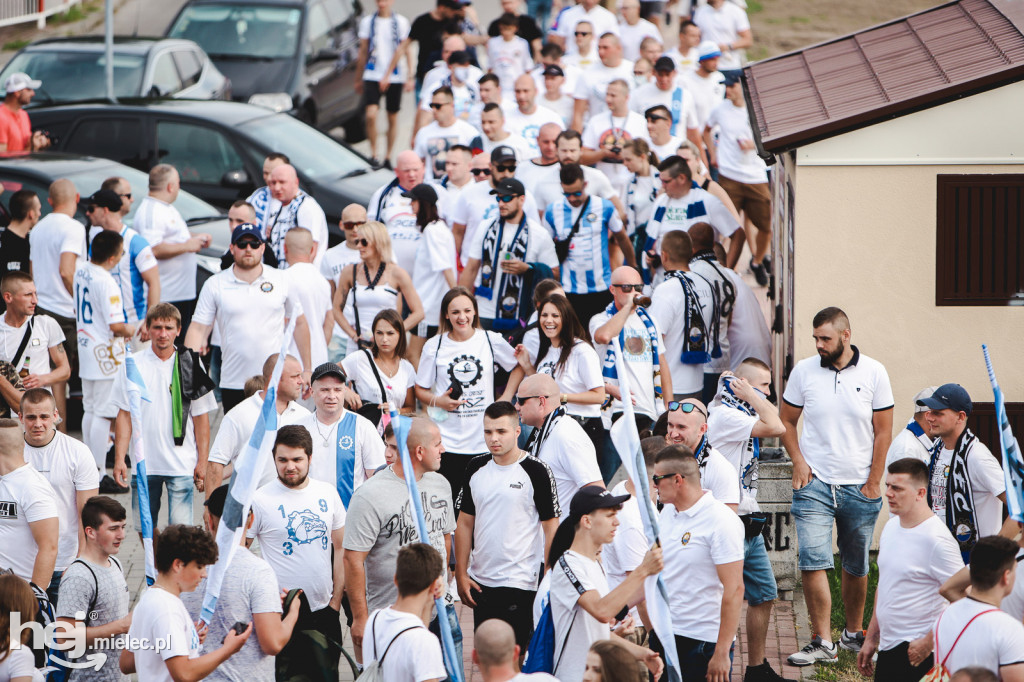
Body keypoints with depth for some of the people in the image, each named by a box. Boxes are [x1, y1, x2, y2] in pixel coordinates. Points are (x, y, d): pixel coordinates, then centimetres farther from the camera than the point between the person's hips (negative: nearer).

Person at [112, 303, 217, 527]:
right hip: (143, 464, 2)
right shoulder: (133, 365, 3)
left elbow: (201, 417, 4)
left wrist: (203, 461, 0)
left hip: (182, 464, -1)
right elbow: (124, 415, 5)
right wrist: (119, 458, -1)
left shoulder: (190, 364, 1)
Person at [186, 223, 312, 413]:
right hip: (233, 385, 0)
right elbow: (198, 329, 2)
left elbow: (299, 324, 14)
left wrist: (307, 370, 13)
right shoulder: (215, 285, 3)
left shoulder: (281, 280, 7)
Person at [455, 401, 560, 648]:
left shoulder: (535, 471, -8)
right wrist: (461, 573, 8)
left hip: (520, 582, -5)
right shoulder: (476, 468, 7)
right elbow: (465, 523, 13)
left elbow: (551, 526, -6)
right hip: (480, 580, 5)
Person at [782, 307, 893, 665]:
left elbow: (883, 430, 3)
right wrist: (798, 461, -3)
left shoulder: (873, 373, -1)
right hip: (814, 484, 0)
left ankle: (853, 634, 26)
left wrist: (873, 483, 0)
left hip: (858, 486, 0)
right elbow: (786, 421, 12)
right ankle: (822, 642, -9)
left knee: (856, 566, 9)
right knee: (812, 562, -12)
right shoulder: (803, 371, 1)